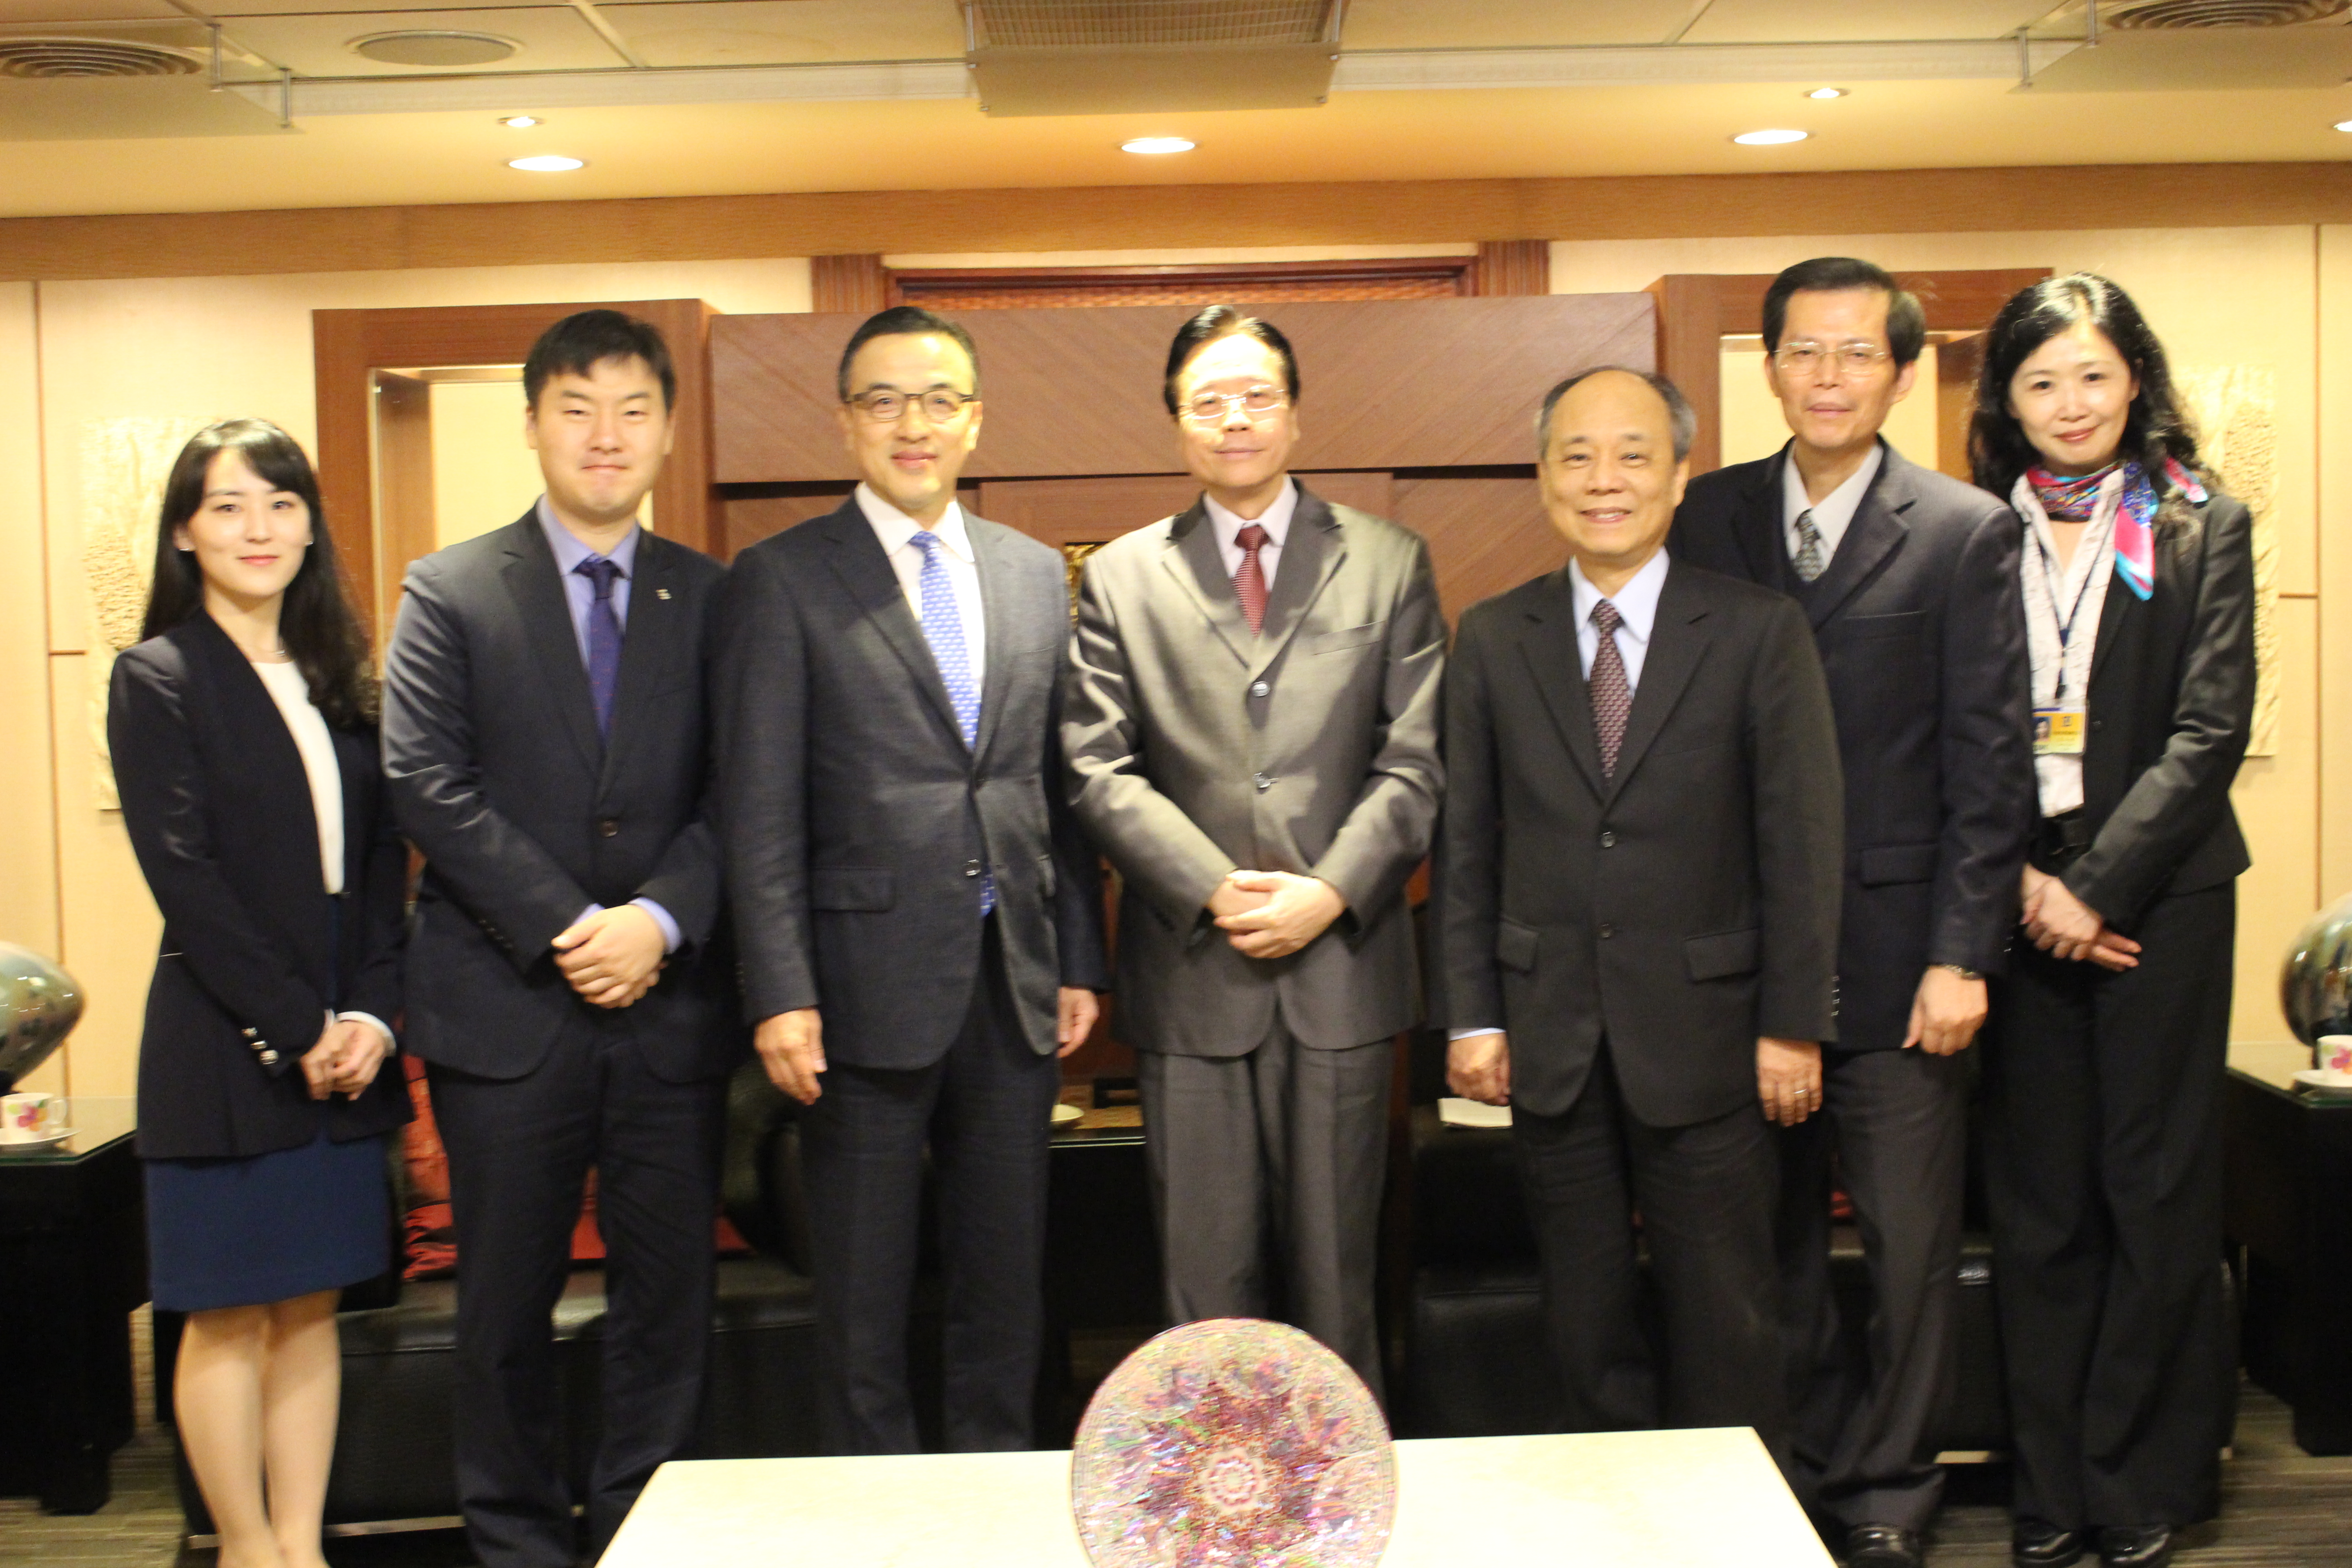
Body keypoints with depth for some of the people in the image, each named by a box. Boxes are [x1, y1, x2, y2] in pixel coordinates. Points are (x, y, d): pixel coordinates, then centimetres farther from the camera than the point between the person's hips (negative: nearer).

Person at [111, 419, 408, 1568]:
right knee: (230, 1318, 2)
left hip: (344, 1050, 5)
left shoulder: (342, 682, 12)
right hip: (223, 1051, -5)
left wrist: (371, 1016, -5)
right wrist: (297, 1030, -13)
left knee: (312, 1308, 9)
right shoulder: (157, 680, -4)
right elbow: (187, 881, -11)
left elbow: (383, 864, 8)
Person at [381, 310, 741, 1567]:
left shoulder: (708, 598, 9)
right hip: (507, 1005, -1)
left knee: (669, 1298, 6)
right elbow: (430, 788, -5)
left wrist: (660, 919, -13)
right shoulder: (451, 591, 4)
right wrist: (565, 927, -13)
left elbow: (734, 795, 3)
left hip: (669, 1002, 2)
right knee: (507, 1303, 7)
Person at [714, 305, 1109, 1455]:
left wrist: (1081, 961, 8)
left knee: (1007, 1274, 13)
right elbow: (758, 808, -7)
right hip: (870, 983, -4)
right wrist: (781, 994, -13)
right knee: (863, 1293, 7)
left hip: (1015, 982, 4)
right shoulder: (782, 578, -3)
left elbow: (1062, 786, 13)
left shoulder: (1036, 574, 11)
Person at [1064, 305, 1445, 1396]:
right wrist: (1215, 891, -11)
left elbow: (1417, 761, 1)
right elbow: (1099, 770, 0)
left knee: (1337, 1274, 8)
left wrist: (1329, 894, -11)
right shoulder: (1120, 577, 8)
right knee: (1206, 1278, 5)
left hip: (1342, 967, 0)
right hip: (1190, 977, 0)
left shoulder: (1390, 563, 8)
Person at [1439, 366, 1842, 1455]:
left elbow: (1801, 840, -4)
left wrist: (1794, 1022, -7)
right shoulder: (1492, 640, 5)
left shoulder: (1760, 632, -2)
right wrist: (1472, 1015, 1)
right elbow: (1467, 843, 5)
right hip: (1550, 1036, 2)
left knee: (1725, 1320, 8)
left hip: (1704, 1030, -2)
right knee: (1585, 1320, 12)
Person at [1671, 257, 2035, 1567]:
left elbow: (1989, 762, -4)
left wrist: (1962, 955, -10)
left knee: (1911, 1239, 5)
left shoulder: (1967, 534, -1)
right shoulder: (1710, 517, 6)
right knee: (1772, 1229, 12)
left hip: (1897, 947, -2)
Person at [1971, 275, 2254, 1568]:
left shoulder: (2204, 529, 4)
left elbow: (2209, 730, -4)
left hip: (2159, 895, -1)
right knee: (2036, 1203, 5)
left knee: (2158, 1193, 3)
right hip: (2018, 901, 1)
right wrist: (2021, 880, -9)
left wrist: (2102, 883, -12)